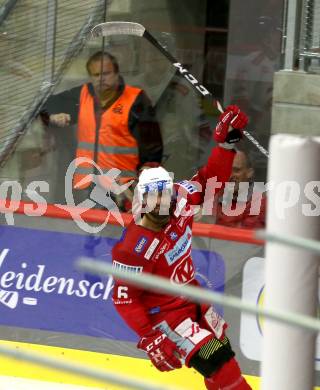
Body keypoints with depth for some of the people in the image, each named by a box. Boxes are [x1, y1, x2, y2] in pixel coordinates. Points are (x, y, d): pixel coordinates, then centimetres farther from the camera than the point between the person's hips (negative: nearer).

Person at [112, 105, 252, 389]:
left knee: (223, 348, 19)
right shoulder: (135, 248, -30)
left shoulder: (180, 202, -12)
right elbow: (124, 298, -25)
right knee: (214, 361, -16)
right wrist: (150, 338, -26)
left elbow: (210, 180, 2)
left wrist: (227, 142, -10)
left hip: (192, 298, 8)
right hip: (164, 313, -8)